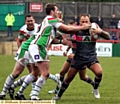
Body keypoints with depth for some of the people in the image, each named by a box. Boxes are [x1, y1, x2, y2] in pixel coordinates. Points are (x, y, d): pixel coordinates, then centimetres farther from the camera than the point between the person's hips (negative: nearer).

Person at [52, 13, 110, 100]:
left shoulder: (94, 30, -7)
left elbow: (108, 37, -10)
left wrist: (101, 32, -29)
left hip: (91, 57, -1)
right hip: (78, 58, 1)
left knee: (99, 72, -26)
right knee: (69, 77, 3)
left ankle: (95, 89, 3)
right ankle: (59, 95, 25)